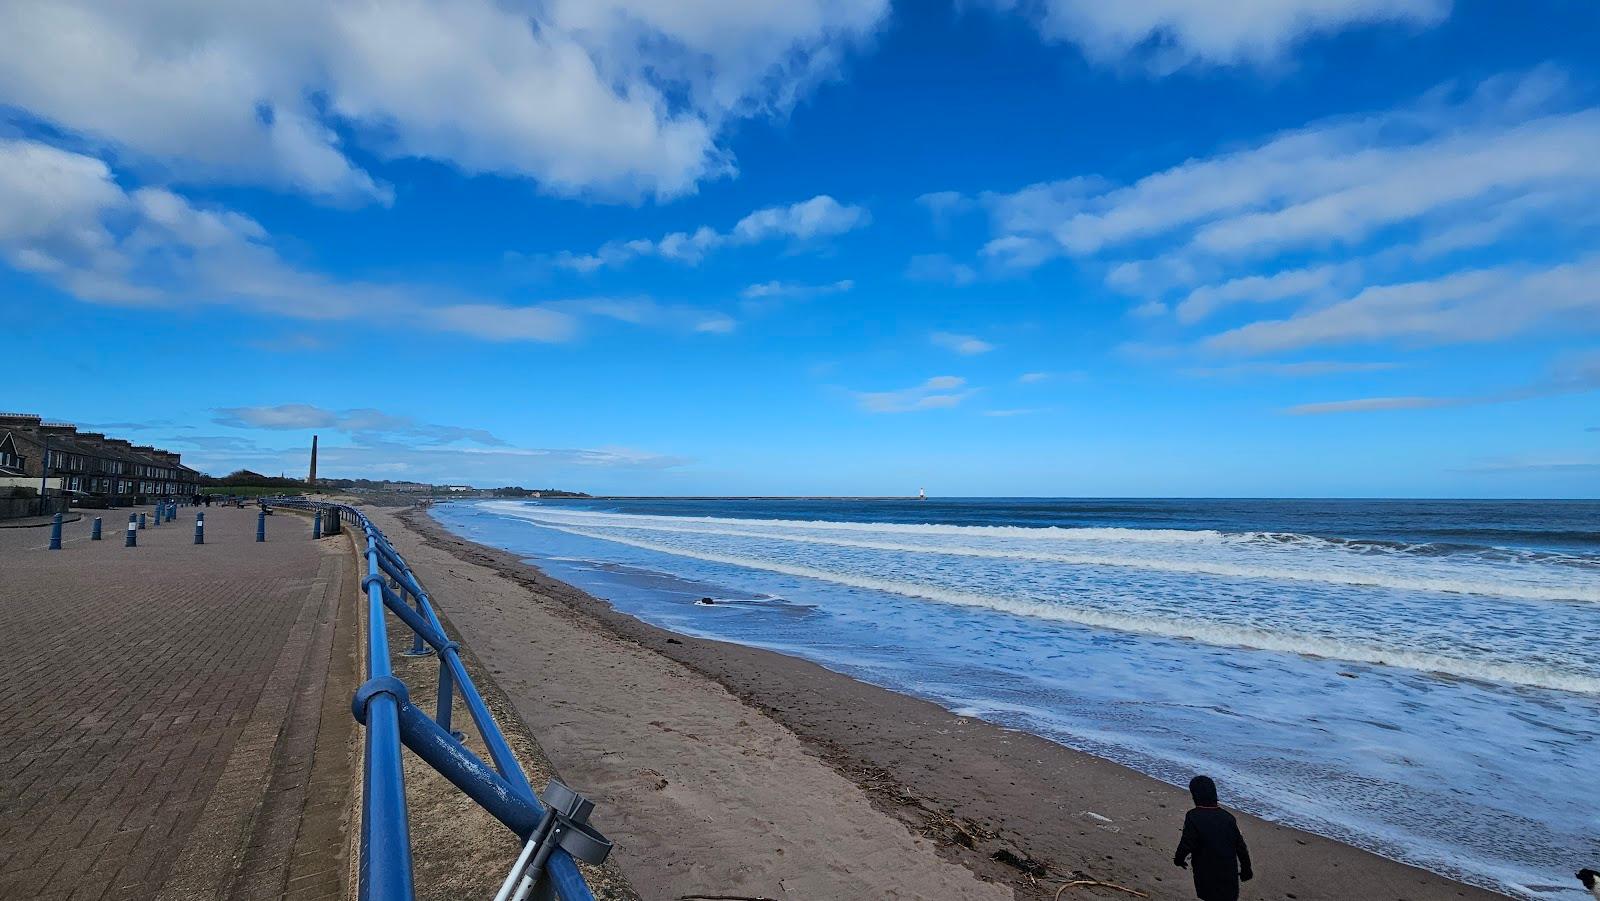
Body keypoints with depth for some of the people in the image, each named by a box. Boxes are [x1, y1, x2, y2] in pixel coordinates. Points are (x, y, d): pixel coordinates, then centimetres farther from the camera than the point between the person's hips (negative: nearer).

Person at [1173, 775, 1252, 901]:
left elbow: (1186, 844, -19)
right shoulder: (1228, 817, -4)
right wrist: (1246, 870, 17)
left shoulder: (1193, 817, -19)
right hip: (1229, 874, 4)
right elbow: (1240, 846, 3)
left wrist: (1179, 859, 1)